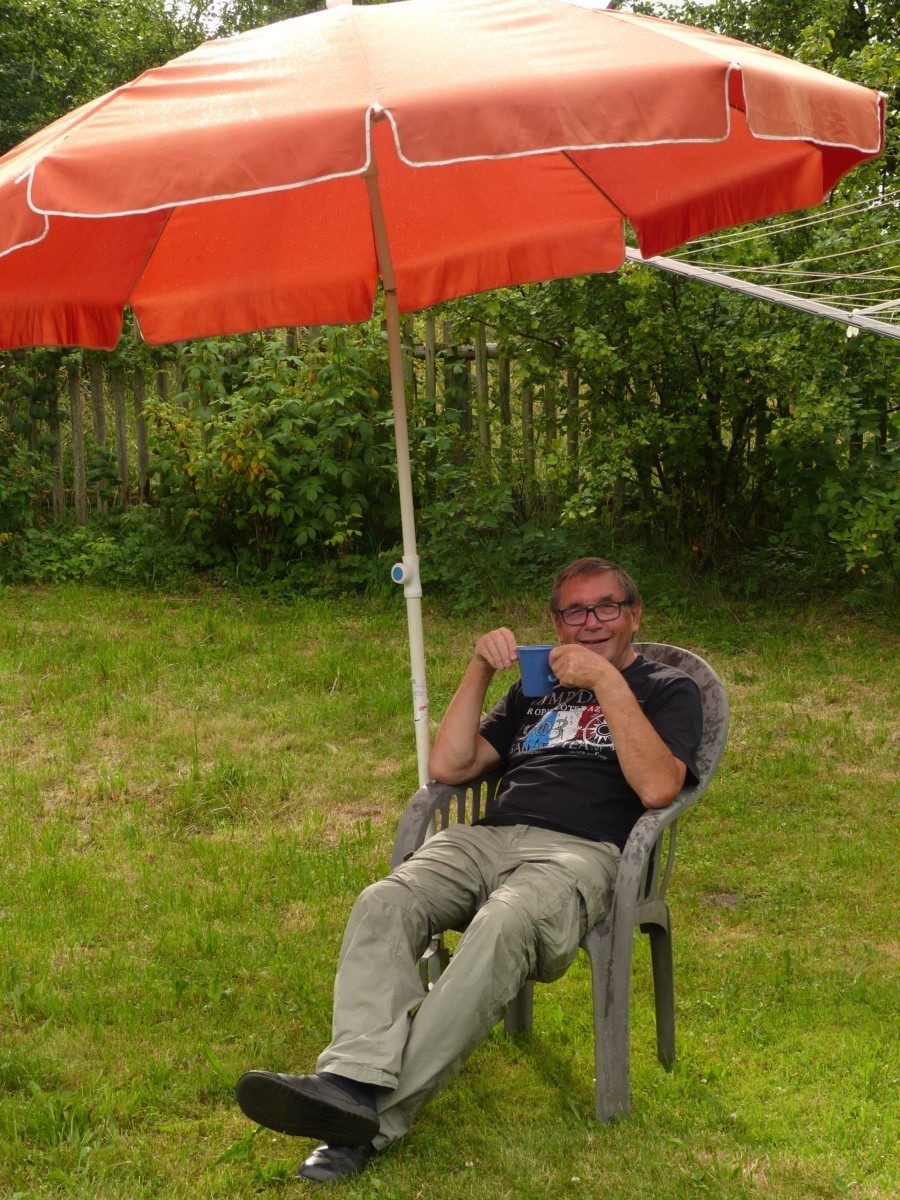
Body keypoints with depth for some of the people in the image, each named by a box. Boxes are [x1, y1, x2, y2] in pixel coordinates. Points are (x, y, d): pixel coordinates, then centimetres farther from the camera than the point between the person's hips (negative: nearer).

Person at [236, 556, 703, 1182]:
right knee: (383, 905, -27)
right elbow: (449, 766, 23)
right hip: (488, 837, 5)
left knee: (500, 929, -38)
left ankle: (375, 1117, -40)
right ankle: (356, 1081, -44)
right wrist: (479, 671, 13)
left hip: (580, 851, -5)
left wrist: (607, 682, -7)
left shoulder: (668, 689, 16)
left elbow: (658, 787, -5)